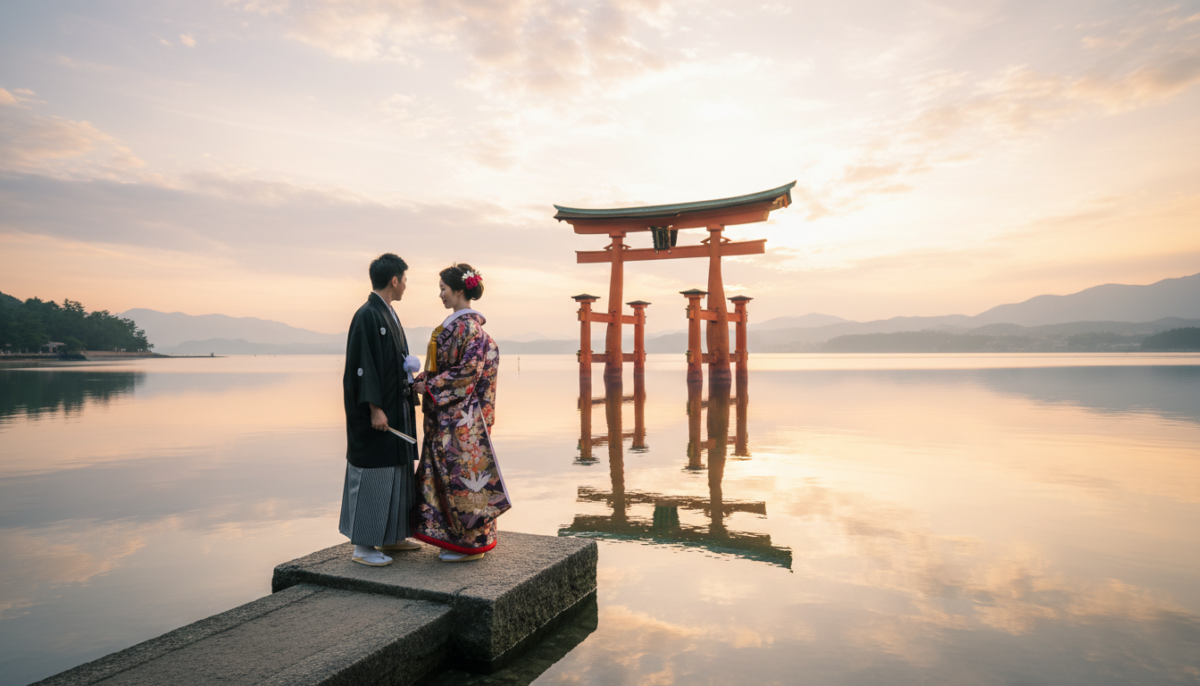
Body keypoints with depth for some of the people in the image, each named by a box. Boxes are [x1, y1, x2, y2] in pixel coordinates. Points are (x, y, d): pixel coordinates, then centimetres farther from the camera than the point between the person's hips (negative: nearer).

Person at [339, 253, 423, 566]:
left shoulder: (389, 314, 13)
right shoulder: (367, 316, -16)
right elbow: (363, 366, -21)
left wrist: (408, 367, 7)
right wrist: (375, 409, -23)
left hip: (395, 408, 10)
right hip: (377, 411, -10)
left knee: (396, 472, 15)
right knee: (372, 474, -2)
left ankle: (391, 536, 27)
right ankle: (362, 545, 10)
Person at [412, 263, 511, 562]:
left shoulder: (468, 325, -15)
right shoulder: (456, 323, 14)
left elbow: (468, 370, -21)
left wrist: (429, 385, -15)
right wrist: (421, 380, 5)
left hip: (461, 416, -10)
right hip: (446, 415, 10)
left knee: (462, 472, -1)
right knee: (445, 473, 13)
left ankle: (472, 543, 11)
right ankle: (455, 537, 24)